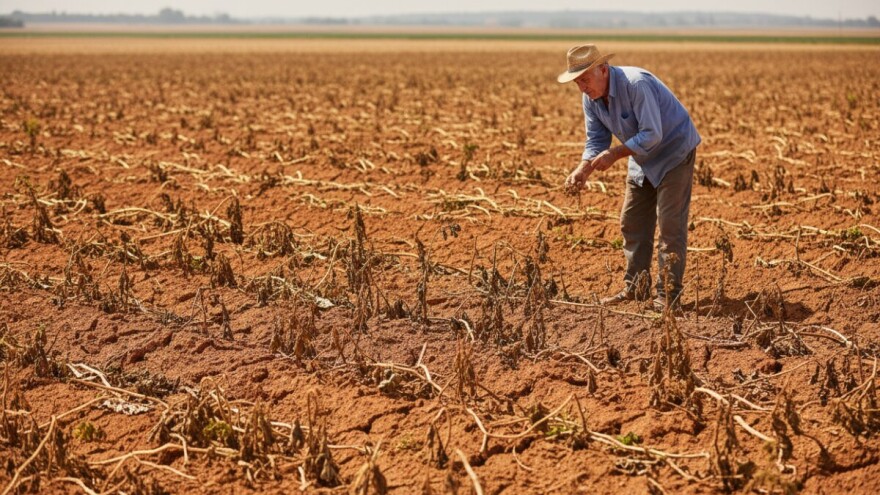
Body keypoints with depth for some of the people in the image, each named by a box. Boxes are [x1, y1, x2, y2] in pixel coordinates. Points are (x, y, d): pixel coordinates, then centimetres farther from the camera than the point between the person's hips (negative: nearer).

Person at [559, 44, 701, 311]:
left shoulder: (636, 84, -32)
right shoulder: (591, 98, -7)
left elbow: (652, 134, -32)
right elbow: (596, 140, -5)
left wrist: (616, 154, -34)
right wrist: (582, 170, -22)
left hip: (674, 151, -8)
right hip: (643, 157, 8)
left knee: (670, 224, -9)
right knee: (632, 222, 9)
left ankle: (669, 293, -4)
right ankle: (636, 288, 18)